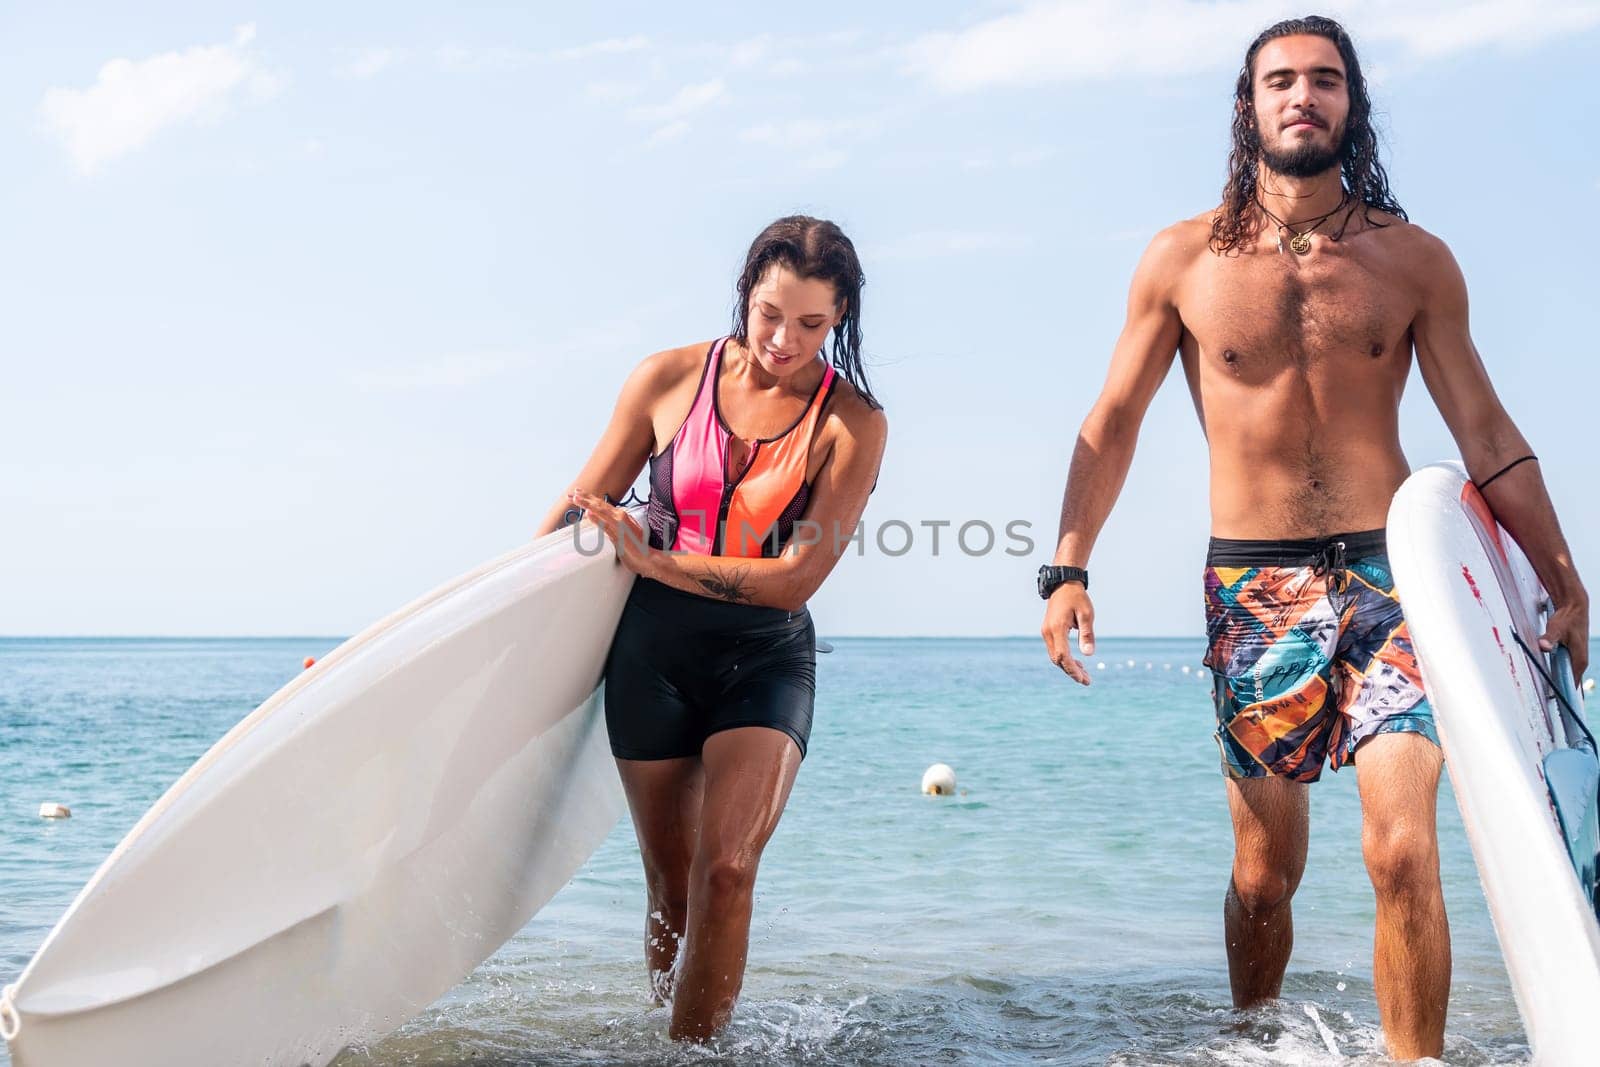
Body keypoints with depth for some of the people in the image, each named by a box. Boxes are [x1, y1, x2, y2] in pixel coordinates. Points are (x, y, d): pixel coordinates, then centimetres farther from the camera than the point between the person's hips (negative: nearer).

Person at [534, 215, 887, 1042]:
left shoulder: (852, 423, -7)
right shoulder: (670, 379, -2)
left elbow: (796, 579, -12)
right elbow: (581, 510, 10)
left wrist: (654, 561, -14)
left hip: (766, 660, -1)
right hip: (653, 648, 2)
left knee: (726, 866, -19)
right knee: (671, 885, 6)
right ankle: (665, 1027, 25)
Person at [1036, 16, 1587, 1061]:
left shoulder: (1415, 259, 5)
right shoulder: (1184, 258, 4)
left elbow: (1488, 434, 7)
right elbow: (1114, 420, 7)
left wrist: (1565, 583, 5)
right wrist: (1068, 567, -2)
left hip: (1388, 571, 0)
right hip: (1252, 585, 0)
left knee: (1403, 852, -12)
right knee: (1265, 872, 6)